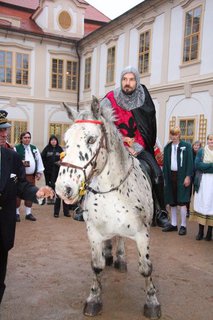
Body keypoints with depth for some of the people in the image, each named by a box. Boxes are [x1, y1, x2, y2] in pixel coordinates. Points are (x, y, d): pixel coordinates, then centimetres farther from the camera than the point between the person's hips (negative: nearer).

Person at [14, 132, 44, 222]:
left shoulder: (34, 148, 11)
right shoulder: (16, 148, -4)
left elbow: (39, 160, 11)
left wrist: (39, 172, 5)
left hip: (31, 175, 5)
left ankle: (28, 213, 21)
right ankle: (16, 213, 13)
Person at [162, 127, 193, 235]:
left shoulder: (186, 146, -2)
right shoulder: (167, 147, 10)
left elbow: (190, 162, -5)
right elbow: (165, 164, 10)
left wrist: (188, 176, -12)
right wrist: (165, 177, 4)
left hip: (181, 177, -4)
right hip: (171, 176, 4)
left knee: (182, 202, -4)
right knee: (172, 202, 10)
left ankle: (183, 225, 7)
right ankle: (173, 224, 21)